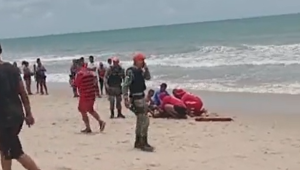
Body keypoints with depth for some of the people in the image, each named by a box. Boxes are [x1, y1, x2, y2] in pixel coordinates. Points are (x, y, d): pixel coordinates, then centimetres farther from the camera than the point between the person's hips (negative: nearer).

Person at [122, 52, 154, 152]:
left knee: (140, 121, 16)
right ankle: (144, 144, -6)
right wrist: (126, 99, -23)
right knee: (145, 121, -11)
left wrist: (145, 68, 5)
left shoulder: (140, 71, 10)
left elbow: (148, 77, 19)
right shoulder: (131, 71, -15)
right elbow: (125, 86, -19)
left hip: (142, 97, 10)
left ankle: (138, 142, 26)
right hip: (136, 98, -10)